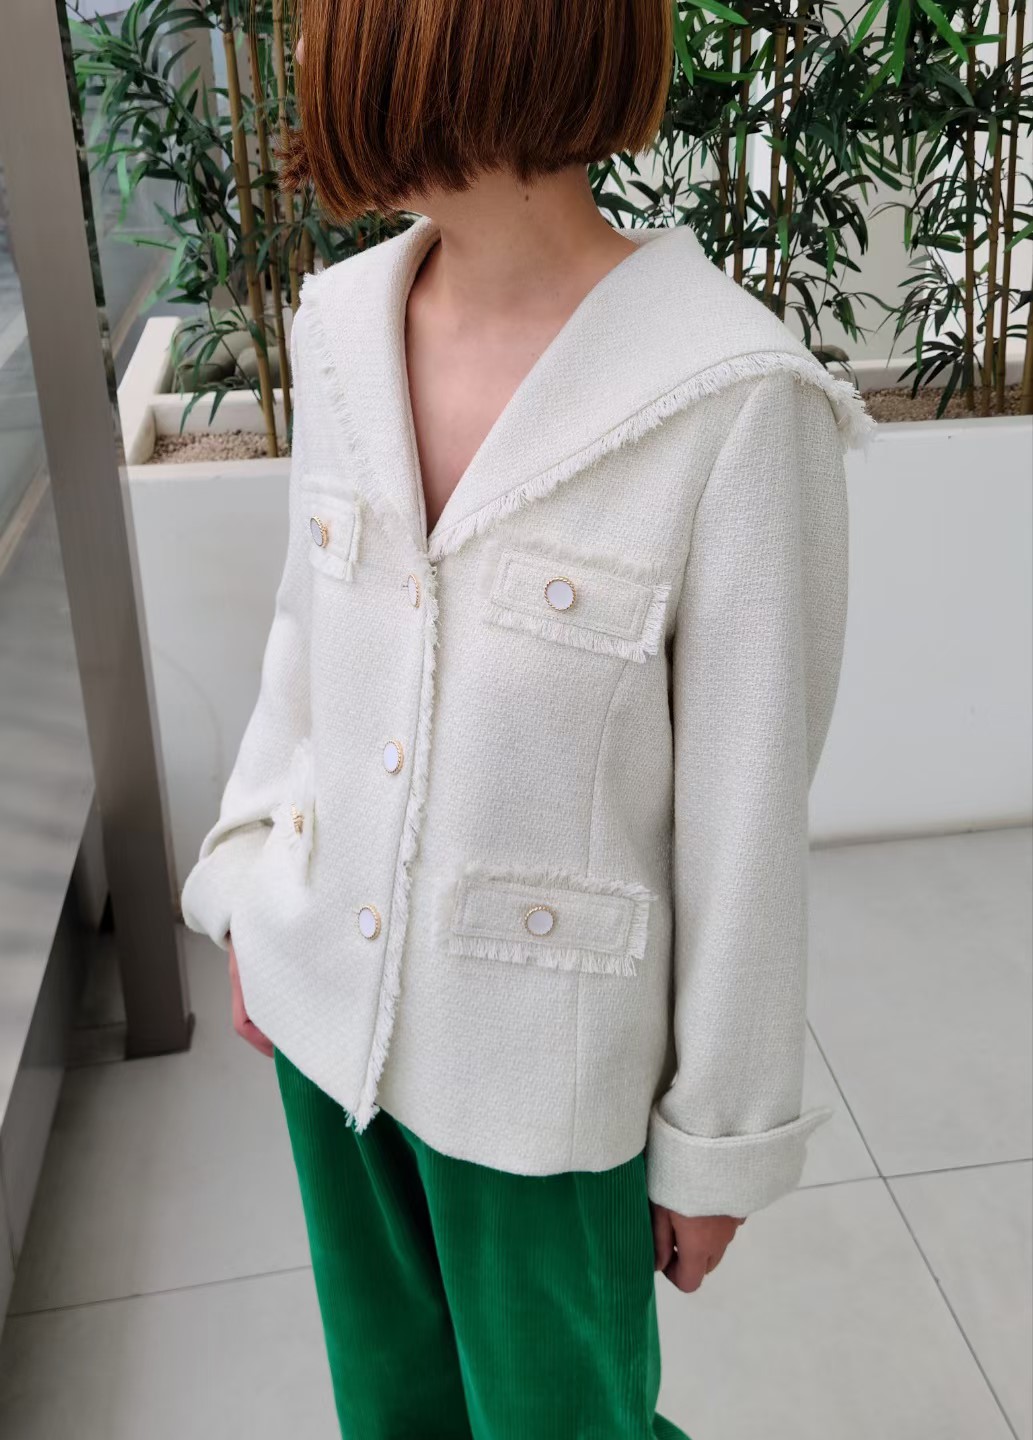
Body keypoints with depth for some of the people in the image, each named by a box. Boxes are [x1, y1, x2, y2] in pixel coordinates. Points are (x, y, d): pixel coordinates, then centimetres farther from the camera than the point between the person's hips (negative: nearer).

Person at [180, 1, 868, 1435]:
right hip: (325, 1002, 5)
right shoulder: (342, 328, -5)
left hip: (538, 1070, -5)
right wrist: (248, 901, 13)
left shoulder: (735, 403, -23)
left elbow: (748, 817, -16)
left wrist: (722, 1139, -6)